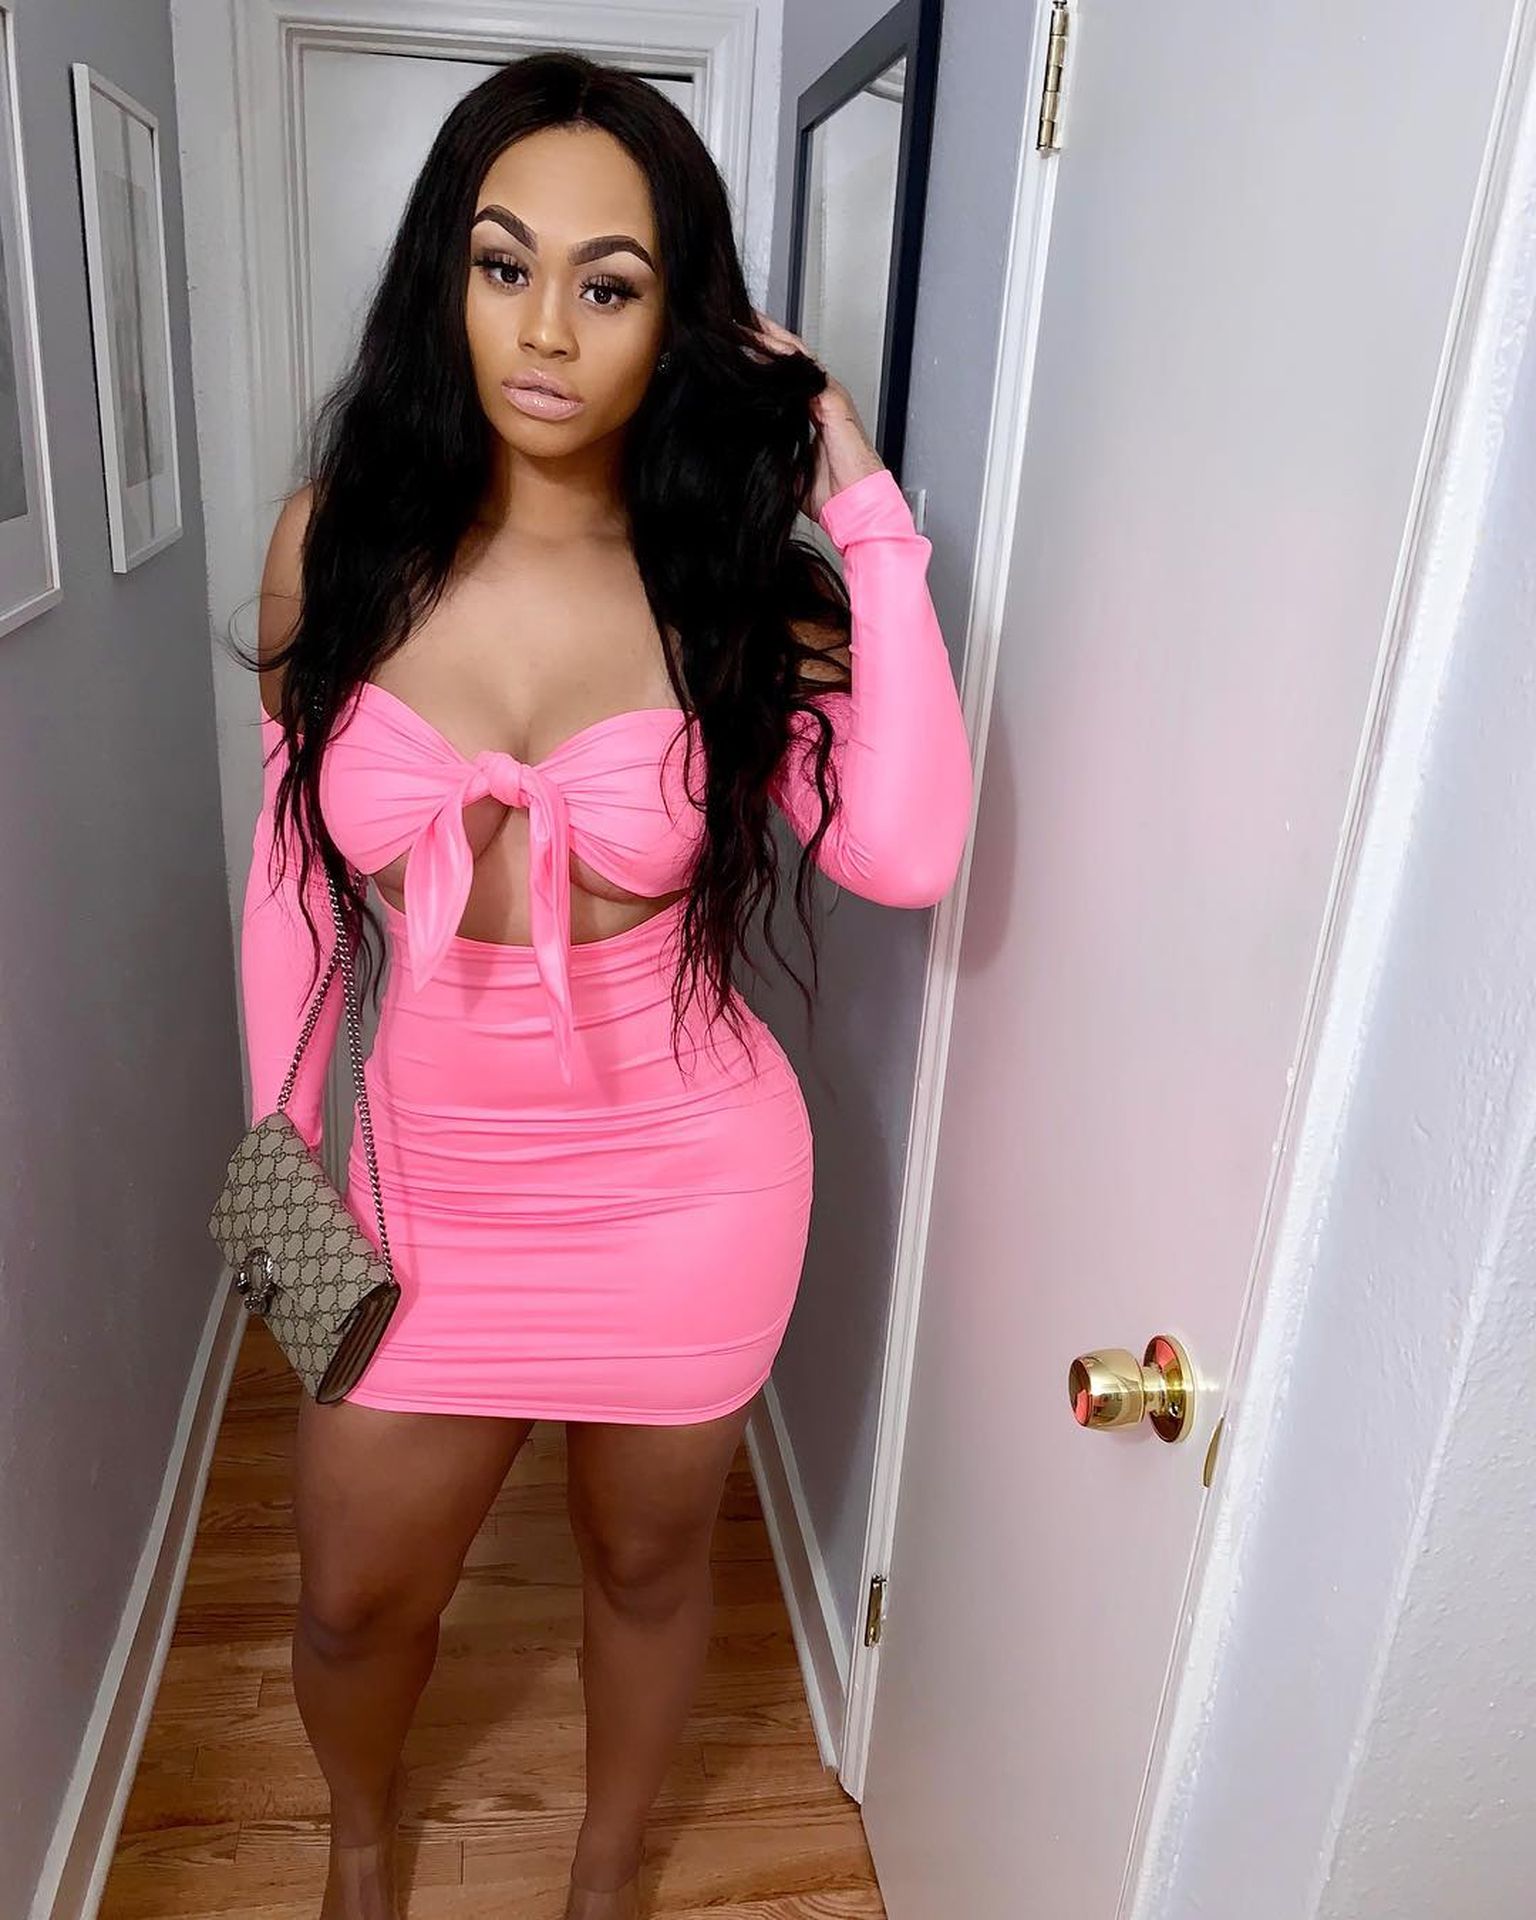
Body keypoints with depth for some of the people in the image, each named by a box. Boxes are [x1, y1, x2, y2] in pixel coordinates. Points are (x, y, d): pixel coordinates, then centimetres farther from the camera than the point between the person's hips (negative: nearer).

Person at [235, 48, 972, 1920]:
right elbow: (293, 863, 3)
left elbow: (904, 852, -25)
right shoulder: (339, 538, -7)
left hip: (684, 1183, -1)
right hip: (433, 1172, 2)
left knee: (646, 1559, 22)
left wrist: (869, 526, -21)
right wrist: (277, 1136, 6)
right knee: (353, 1603, 20)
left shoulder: (733, 583, -11)